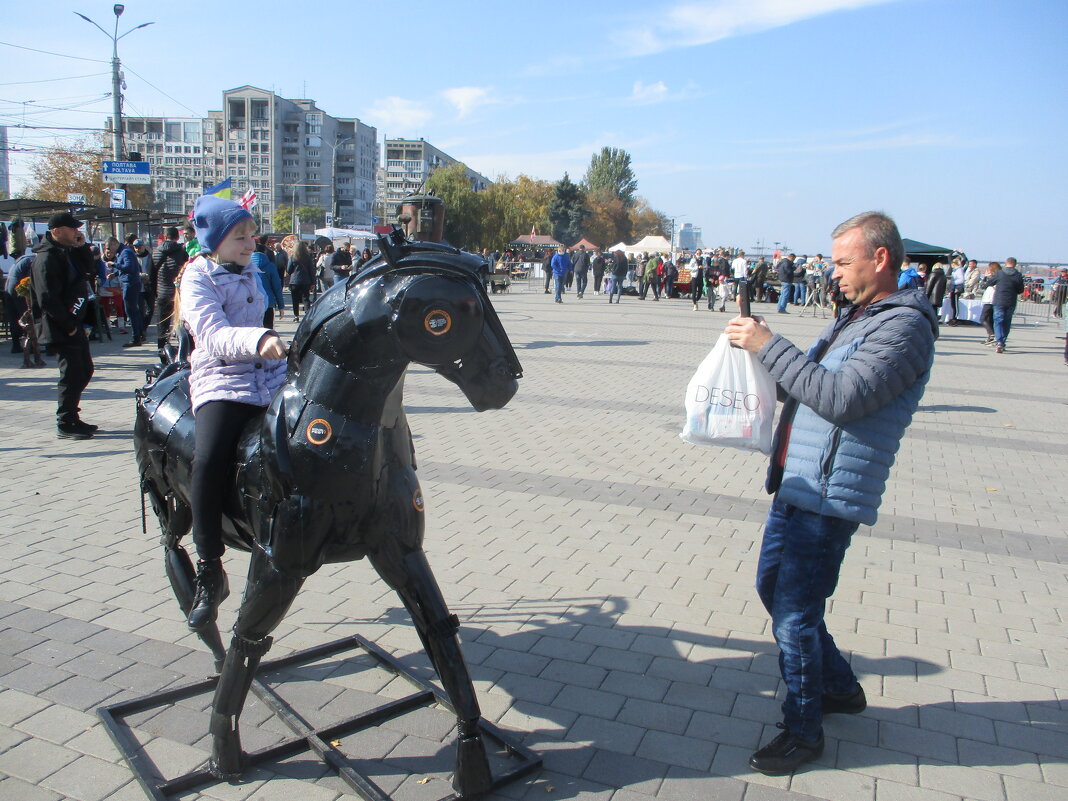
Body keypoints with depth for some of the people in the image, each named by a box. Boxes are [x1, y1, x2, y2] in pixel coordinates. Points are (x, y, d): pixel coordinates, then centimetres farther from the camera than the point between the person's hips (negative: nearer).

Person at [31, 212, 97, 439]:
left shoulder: (65, 253, 15)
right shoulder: (47, 258, -16)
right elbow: (48, 299, -22)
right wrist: (69, 325, -19)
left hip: (74, 325, 10)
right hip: (60, 330, -10)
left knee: (84, 371, 15)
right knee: (72, 374, -6)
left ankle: (71, 418, 26)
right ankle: (65, 424, 4)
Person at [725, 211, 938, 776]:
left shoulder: (905, 325, -15)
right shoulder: (856, 316, 15)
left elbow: (842, 399, -27)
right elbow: (805, 385, 19)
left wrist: (769, 346, -23)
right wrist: (762, 346, 4)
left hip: (829, 496, -10)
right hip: (795, 484, 10)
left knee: (794, 614, -2)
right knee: (772, 587, 21)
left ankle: (803, 730, 19)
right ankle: (839, 687, 39)